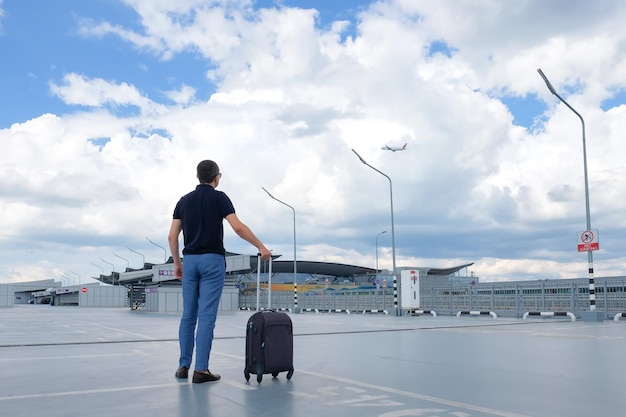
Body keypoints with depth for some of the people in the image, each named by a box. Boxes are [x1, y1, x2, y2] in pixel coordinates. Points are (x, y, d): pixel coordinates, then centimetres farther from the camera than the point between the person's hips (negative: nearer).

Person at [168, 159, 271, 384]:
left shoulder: (184, 200, 10)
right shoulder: (219, 197, -4)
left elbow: (172, 236, 6)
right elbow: (238, 227, -16)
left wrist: (177, 263, 15)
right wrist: (261, 247, -8)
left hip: (190, 260, 5)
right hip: (212, 260, -5)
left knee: (188, 315, 11)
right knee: (207, 316, -5)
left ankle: (184, 366, 15)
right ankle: (201, 369, -4)